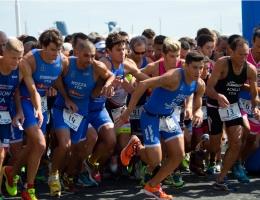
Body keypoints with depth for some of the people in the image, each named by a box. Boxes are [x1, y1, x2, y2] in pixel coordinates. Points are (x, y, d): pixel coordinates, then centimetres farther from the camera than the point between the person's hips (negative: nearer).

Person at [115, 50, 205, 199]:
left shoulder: (200, 85, -7)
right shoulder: (174, 76, -31)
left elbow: (198, 107, 8)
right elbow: (143, 84, -33)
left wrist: (199, 113, -20)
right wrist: (128, 111, -31)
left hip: (169, 116, 7)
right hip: (151, 116, -7)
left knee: (179, 155, 4)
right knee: (155, 161, -6)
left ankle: (152, 186, 20)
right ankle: (135, 145, 25)